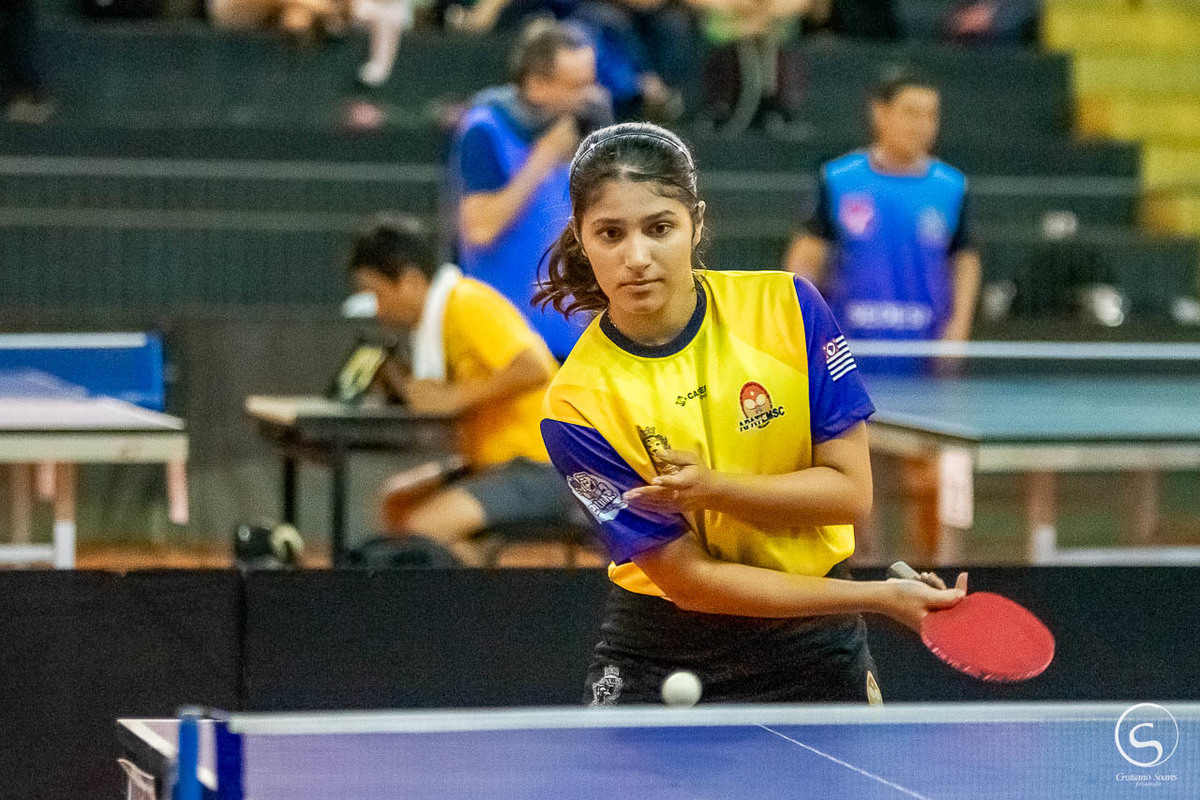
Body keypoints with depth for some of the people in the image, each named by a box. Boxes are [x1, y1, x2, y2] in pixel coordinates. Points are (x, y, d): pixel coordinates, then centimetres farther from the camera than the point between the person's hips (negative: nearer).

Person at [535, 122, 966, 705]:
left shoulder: (785, 306, -10)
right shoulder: (578, 406, -17)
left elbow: (850, 491, -8)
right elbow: (688, 579, -17)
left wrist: (715, 488, -26)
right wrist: (880, 595, -20)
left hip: (814, 644, 2)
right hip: (660, 653, -2)